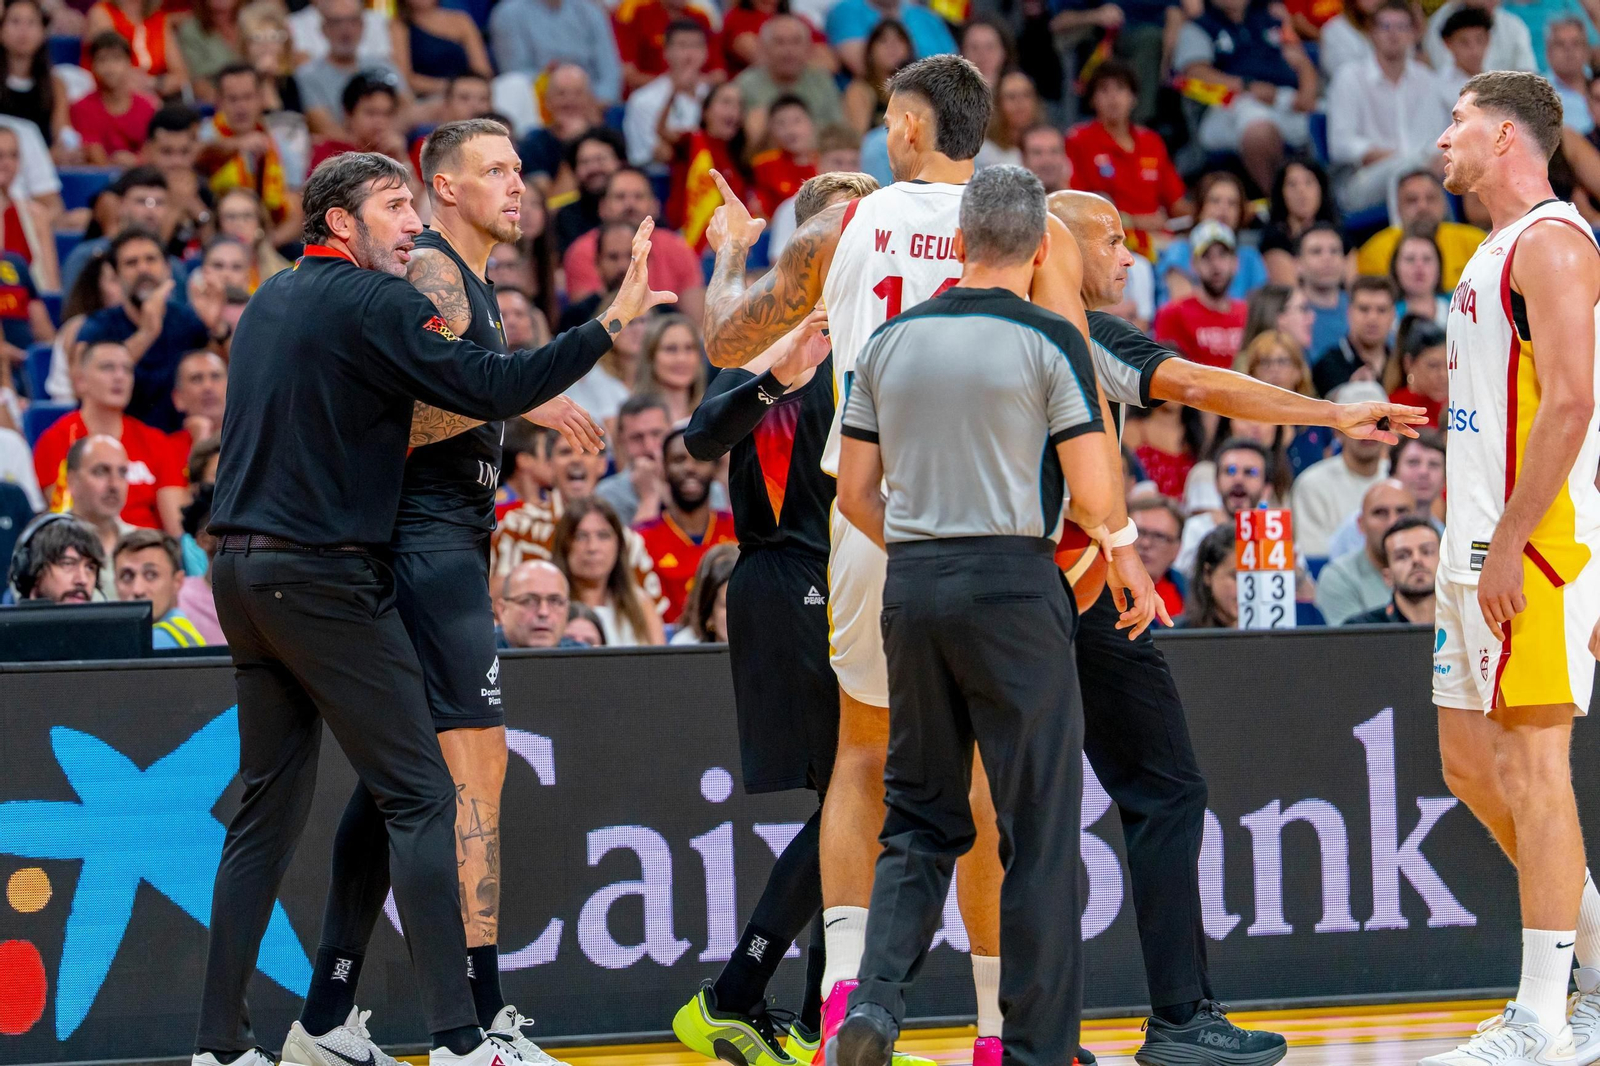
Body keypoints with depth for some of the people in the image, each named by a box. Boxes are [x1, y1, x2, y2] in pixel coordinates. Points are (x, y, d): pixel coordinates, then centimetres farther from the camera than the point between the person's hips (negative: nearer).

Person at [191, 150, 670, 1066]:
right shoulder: (373, 302, -9)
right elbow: (487, 387, -17)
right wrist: (612, 322, -15)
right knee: (421, 795, -7)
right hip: (323, 576, -8)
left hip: (246, 570, 8)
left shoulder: (273, 301, 16)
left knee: (273, 802, 12)